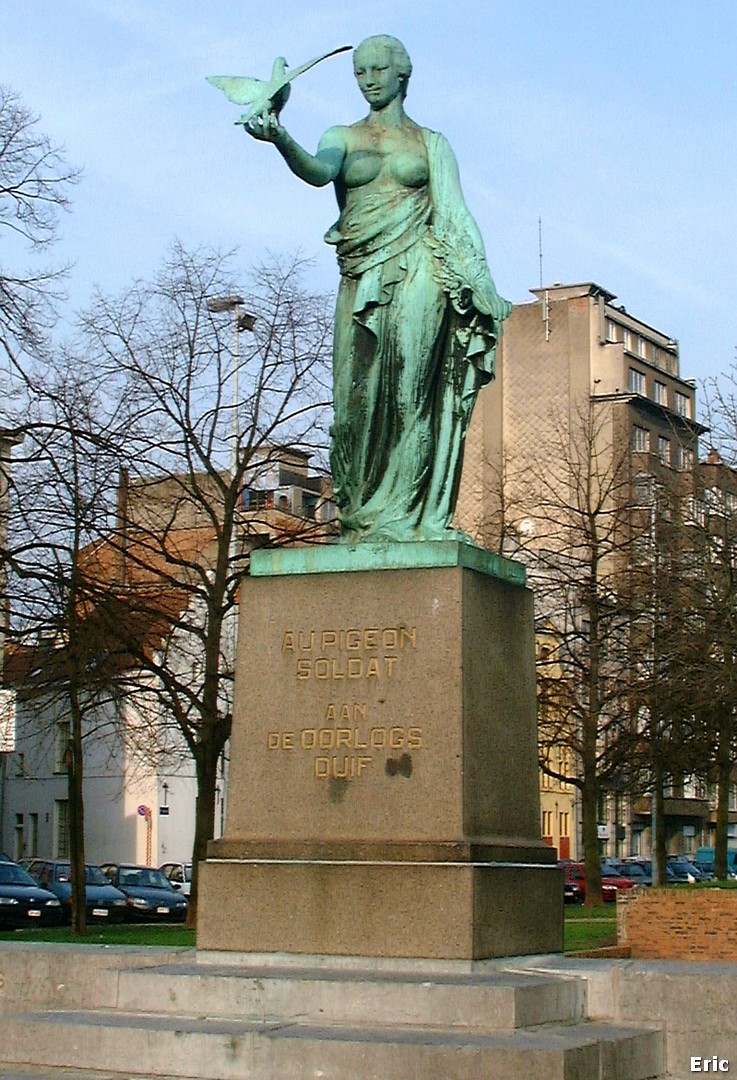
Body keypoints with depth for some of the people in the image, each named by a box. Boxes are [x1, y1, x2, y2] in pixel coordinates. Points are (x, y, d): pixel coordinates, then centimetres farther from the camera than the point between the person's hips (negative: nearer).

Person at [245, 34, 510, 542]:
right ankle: (362, 516, 0)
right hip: (362, 279, 2)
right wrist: (280, 140, -30)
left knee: (410, 391, -11)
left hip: (416, 273, -2)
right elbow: (318, 171, -8)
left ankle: (403, 515, -11)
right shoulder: (342, 137, 15)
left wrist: (482, 287, 0)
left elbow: (456, 216, 9)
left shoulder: (431, 143, 14)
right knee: (359, 396, -5)